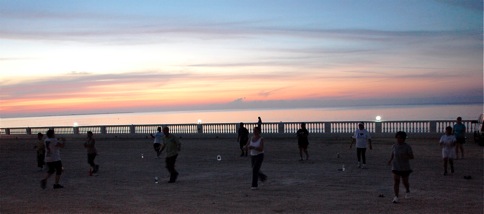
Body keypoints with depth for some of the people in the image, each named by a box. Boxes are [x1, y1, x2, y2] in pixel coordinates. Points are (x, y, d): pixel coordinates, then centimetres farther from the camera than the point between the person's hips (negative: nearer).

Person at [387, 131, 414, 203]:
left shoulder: (407, 147, -9)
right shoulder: (394, 146, 1)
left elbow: (412, 157, -11)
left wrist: (405, 156, -30)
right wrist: (390, 160, -5)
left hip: (405, 168, -1)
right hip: (396, 167, 2)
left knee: (405, 182, 12)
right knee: (396, 181, -13)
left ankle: (407, 190, 44)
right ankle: (396, 197, -13)